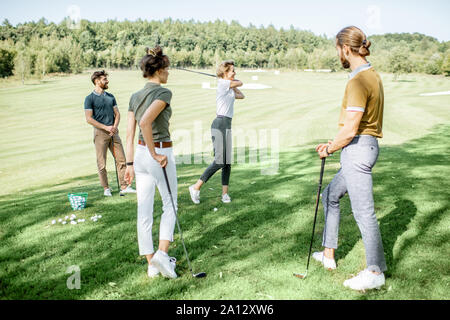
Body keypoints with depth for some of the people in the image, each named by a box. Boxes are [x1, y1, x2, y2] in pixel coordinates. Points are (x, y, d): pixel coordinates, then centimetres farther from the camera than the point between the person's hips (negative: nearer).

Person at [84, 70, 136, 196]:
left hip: (114, 132, 5)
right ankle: (106, 188, 11)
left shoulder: (110, 96, 14)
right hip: (100, 133, -5)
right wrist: (106, 127, -14)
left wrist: (115, 126, -5)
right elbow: (89, 119, -8)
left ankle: (124, 187, 4)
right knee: (102, 163, 0)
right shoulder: (90, 98, -2)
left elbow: (117, 114, 14)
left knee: (121, 159, 0)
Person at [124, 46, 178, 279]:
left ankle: (151, 264, 18)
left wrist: (130, 164, 12)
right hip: (162, 154, -7)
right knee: (170, 205, 13)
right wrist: (155, 154, -20)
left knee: (144, 210, 8)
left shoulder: (135, 97, 9)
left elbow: (130, 133, 8)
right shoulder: (163, 93, -13)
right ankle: (162, 253, 2)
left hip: (140, 154, 7)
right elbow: (145, 122, -28)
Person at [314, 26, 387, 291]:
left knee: (364, 212, 0)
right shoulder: (373, 75, 13)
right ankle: (328, 254, 32)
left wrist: (330, 149, -5)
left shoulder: (358, 81, -19)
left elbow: (350, 130, -21)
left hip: (357, 150, -11)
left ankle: (376, 272, 14)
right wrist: (333, 144, 13)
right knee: (330, 195, 21)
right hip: (368, 145, 11)